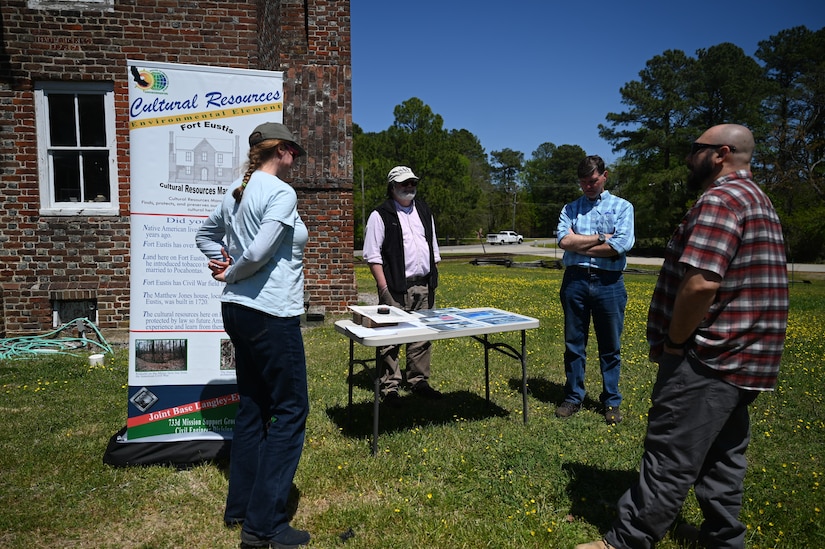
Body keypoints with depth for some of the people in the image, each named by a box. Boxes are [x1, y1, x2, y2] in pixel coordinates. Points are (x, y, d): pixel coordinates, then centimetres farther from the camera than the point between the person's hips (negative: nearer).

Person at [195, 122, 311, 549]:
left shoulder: (237, 193, 12)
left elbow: (204, 234, 25)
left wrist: (223, 263, 10)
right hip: (271, 315, -9)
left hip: (237, 310, 10)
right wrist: (231, 274, -5)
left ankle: (239, 507, 29)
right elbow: (259, 252, -22)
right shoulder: (281, 193, -14)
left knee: (251, 407, 17)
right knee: (290, 412, 0)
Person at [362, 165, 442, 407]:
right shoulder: (381, 215, -3)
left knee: (423, 337, 12)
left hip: (423, 286, 6)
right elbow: (372, 255, -7)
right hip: (396, 288, -6)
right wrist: (383, 286, -14)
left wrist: (433, 277, 14)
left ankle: (419, 381, 25)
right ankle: (390, 387, 8)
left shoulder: (424, 211, 16)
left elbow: (433, 247, 22)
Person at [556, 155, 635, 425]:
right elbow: (564, 240, -8)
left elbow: (621, 245, -10)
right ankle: (573, 398, 21)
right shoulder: (570, 209, 11)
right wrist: (601, 237, -8)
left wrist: (580, 244, -7)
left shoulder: (622, 207, 6)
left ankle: (611, 402, 20)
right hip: (575, 280, 2)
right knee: (574, 344, 9)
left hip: (609, 282, -1)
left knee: (611, 347, 7)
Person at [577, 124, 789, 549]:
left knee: (670, 461, -2)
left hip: (707, 360, -10)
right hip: (742, 359, 10)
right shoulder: (759, 202, 18)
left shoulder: (720, 200, -16)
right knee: (722, 454, 19)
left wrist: (674, 341, -14)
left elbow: (700, 283, -27)